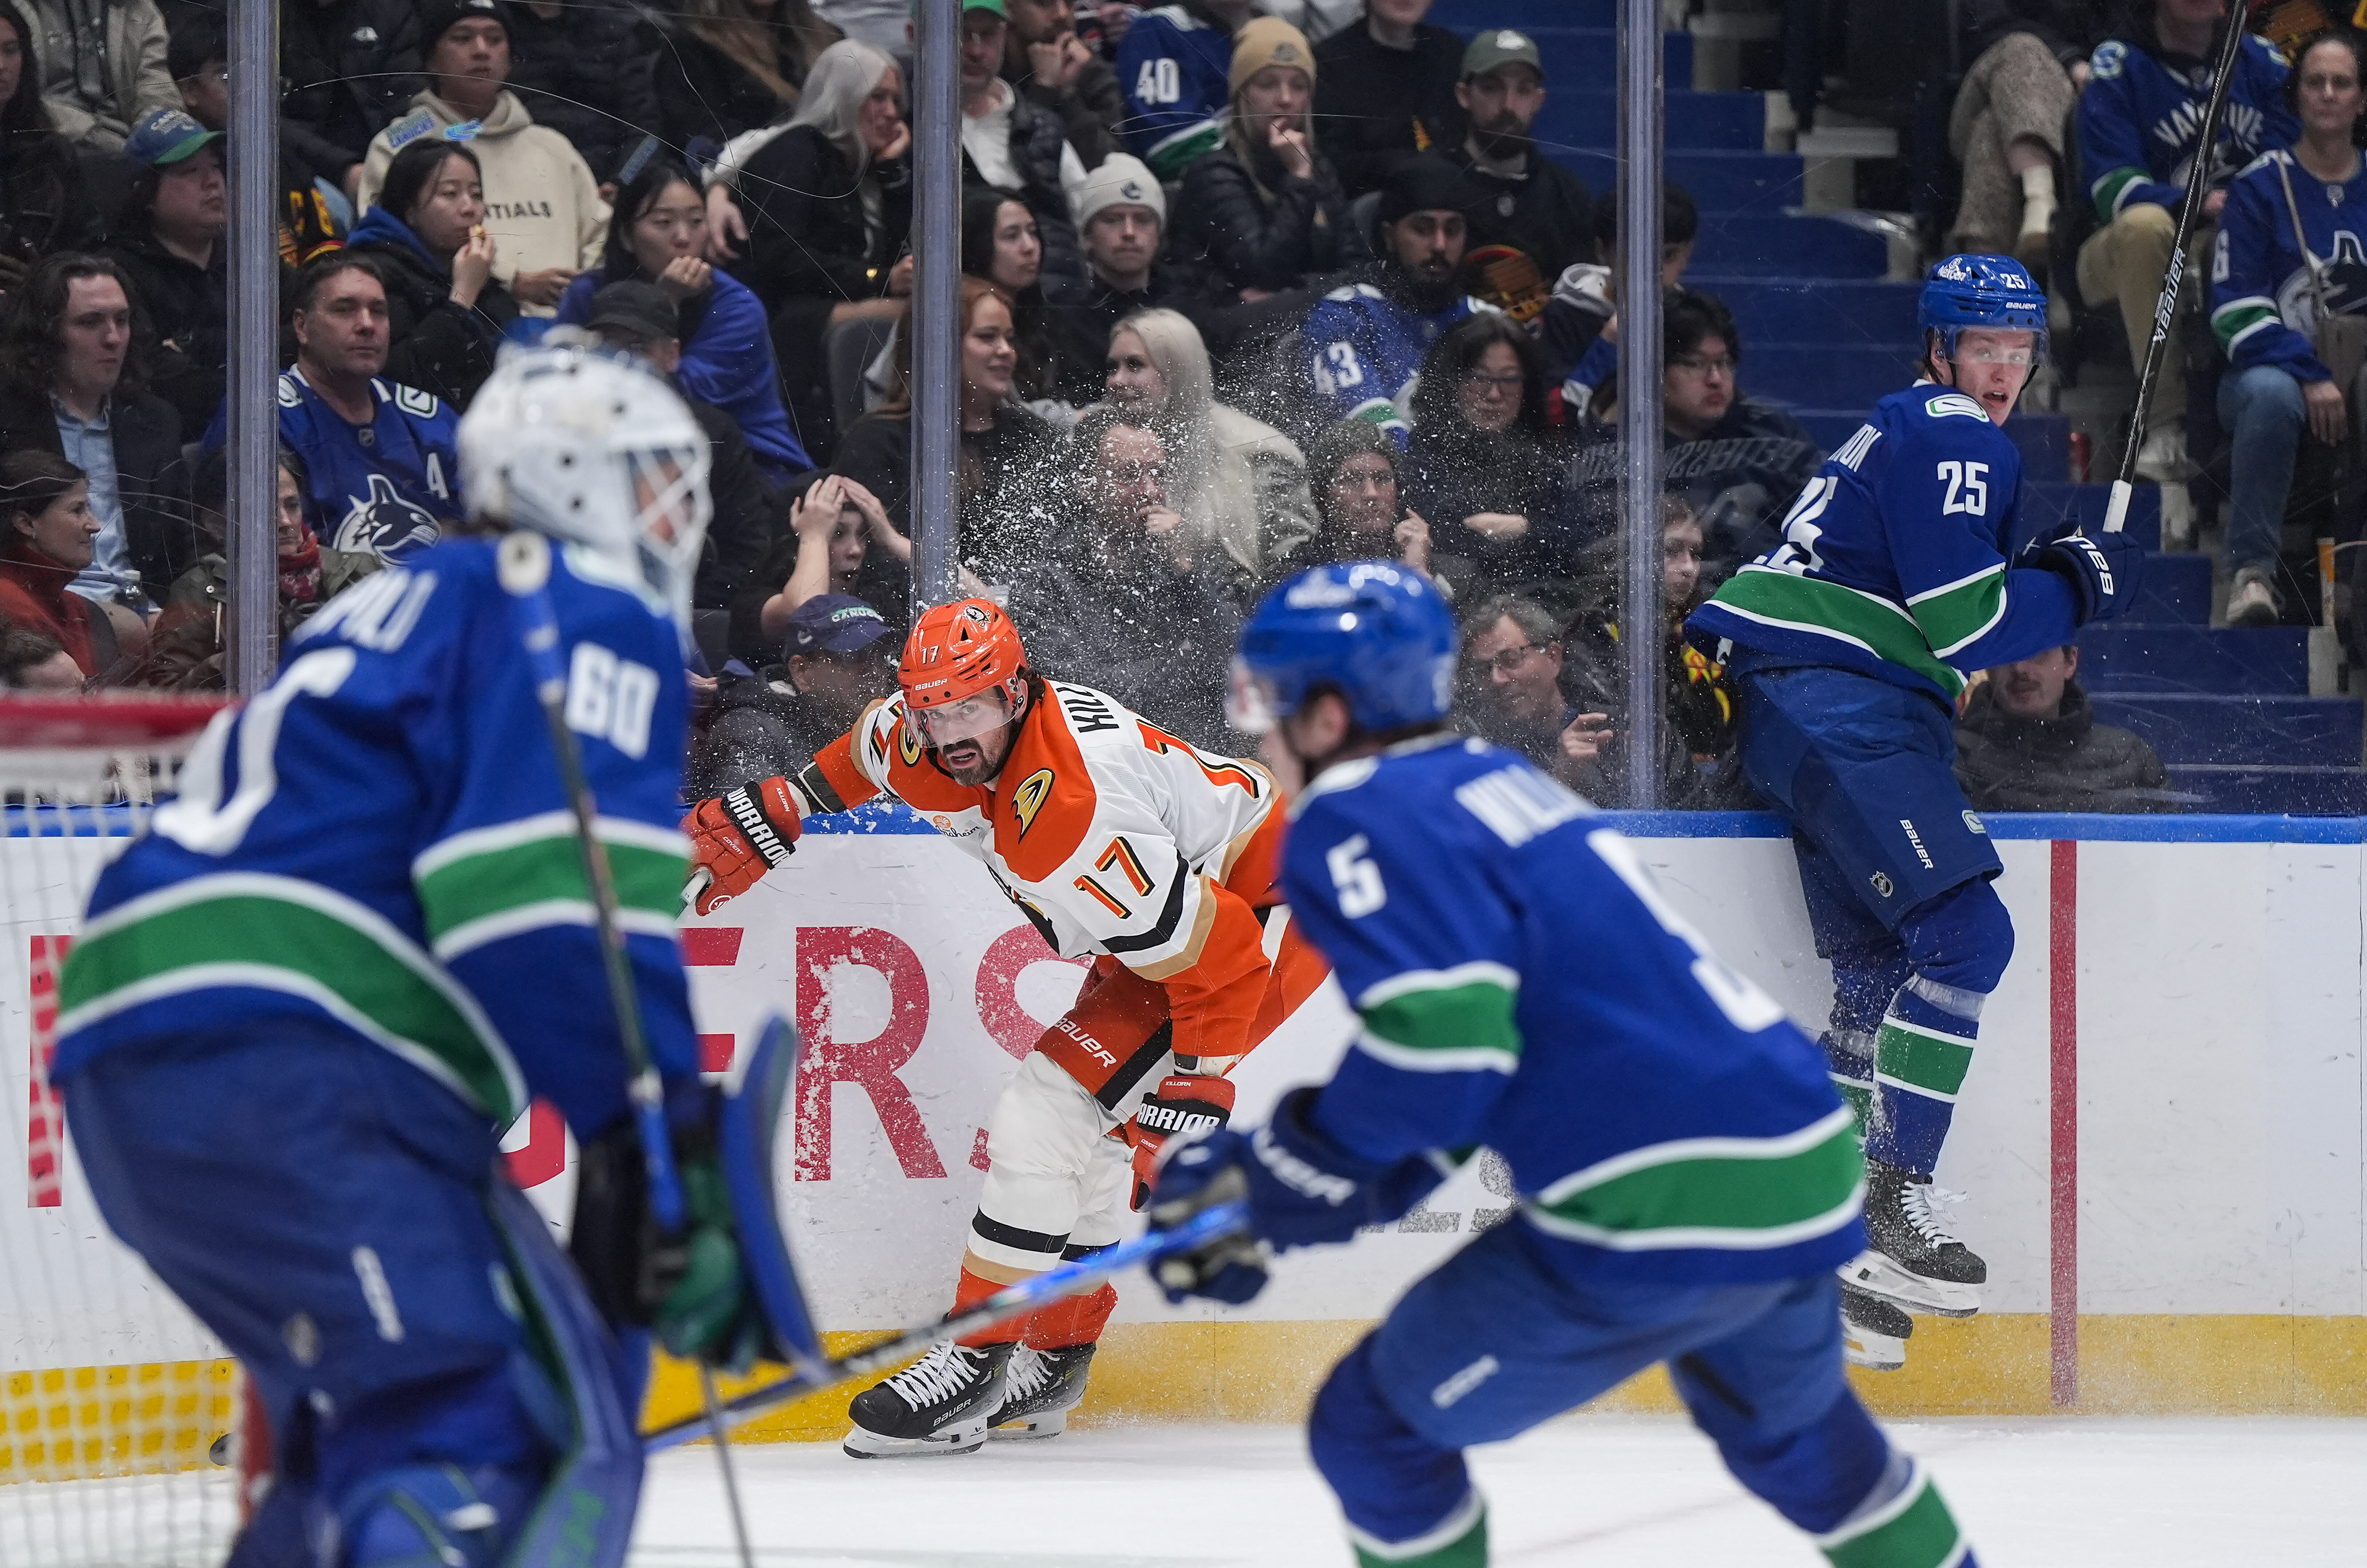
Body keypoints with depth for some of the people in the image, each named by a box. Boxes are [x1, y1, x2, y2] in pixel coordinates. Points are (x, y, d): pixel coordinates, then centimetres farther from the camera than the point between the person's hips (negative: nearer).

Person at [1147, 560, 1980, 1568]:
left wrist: (1288, 1165, -3)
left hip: (1660, 1218, -9)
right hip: (1808, 1179, 9)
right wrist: (1265, 1204, 19)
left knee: (1373, 1430, 7)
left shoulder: (1353, 824, -7)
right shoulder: (1493, 781, 21)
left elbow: (1437, 1050, -20)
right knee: (1790, 1427, 36)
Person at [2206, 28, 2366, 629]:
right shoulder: (2260, 187, 2)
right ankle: (2252, 572, -33)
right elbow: (2237, 308, -6)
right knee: (2271, 395, -39)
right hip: (2271, 369, -2)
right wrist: (2310, 377, -19)